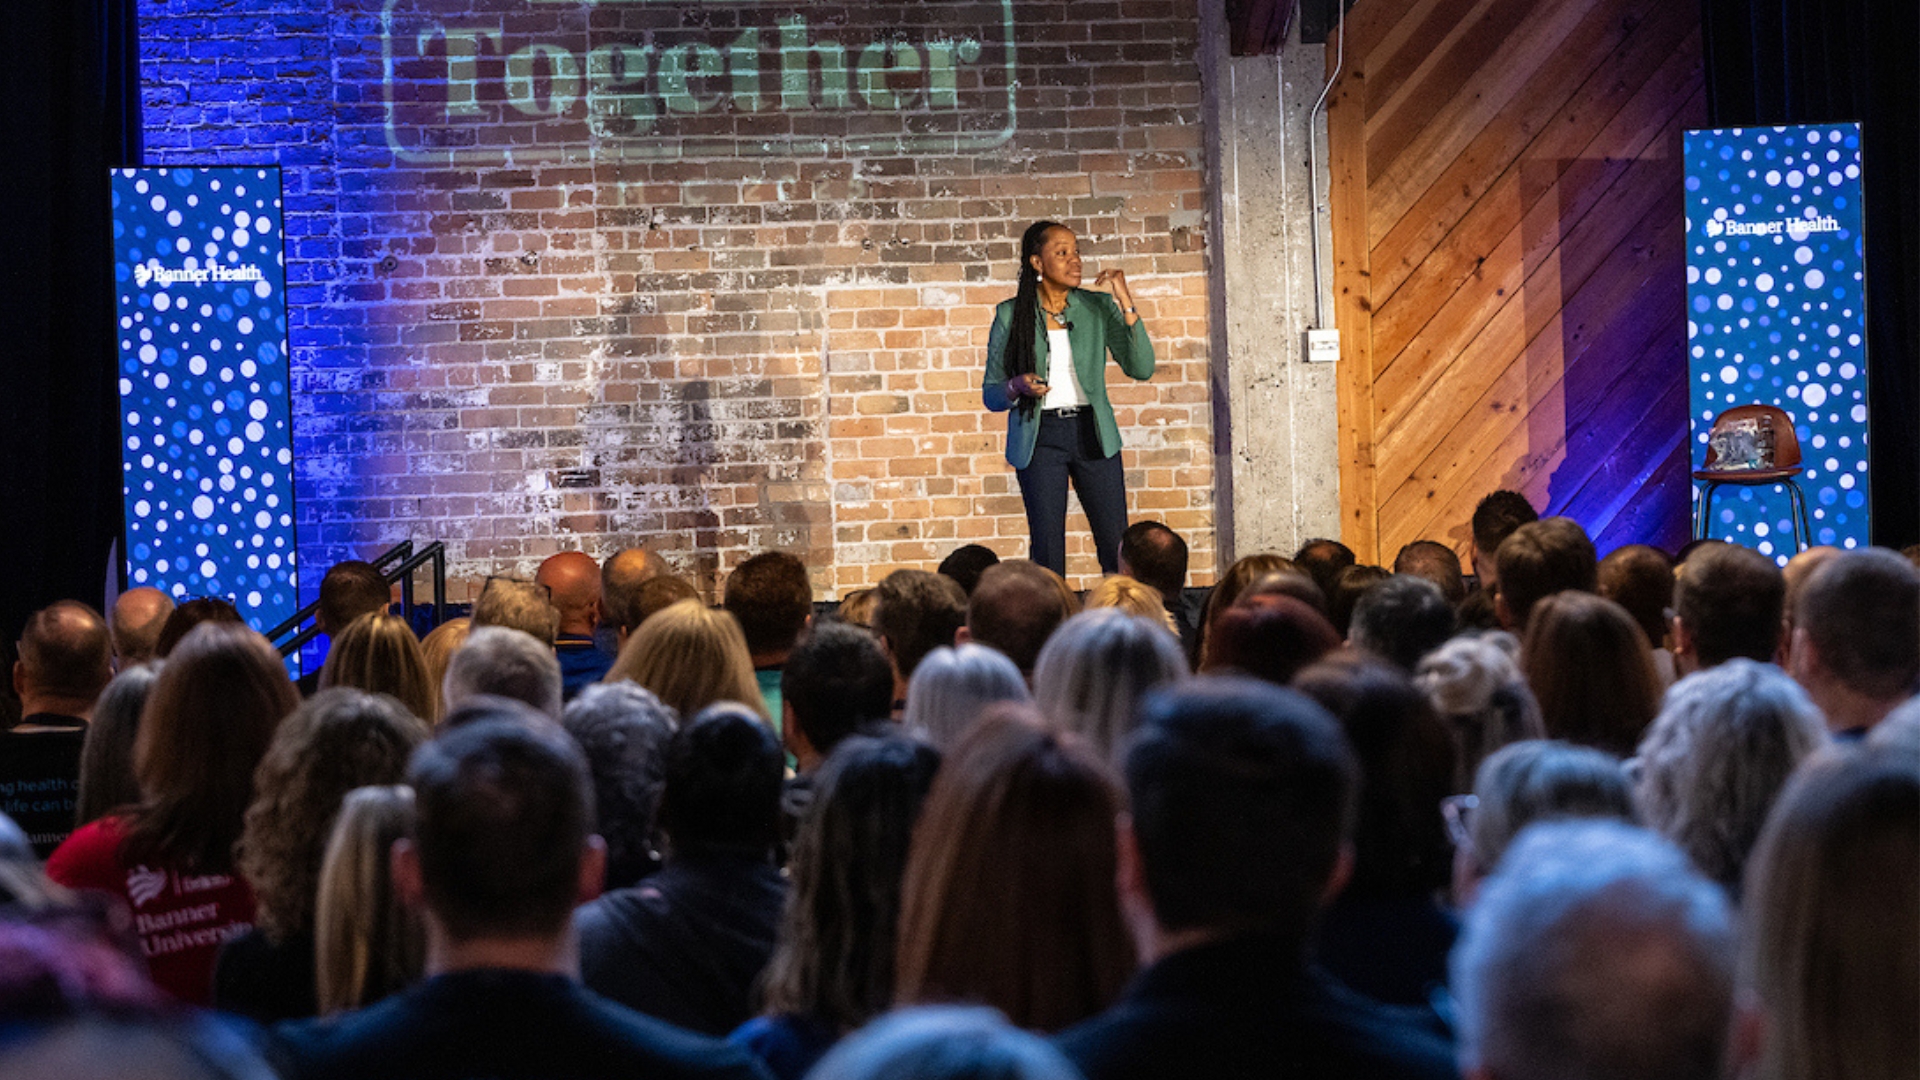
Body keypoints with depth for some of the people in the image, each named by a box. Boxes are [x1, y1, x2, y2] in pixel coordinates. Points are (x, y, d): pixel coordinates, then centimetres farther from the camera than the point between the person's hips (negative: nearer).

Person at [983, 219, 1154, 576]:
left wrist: (1126, 304, -9)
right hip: (1040, 436, -2)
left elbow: (1141, 369, -3)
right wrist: (1018, 387, -15)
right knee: (1047, 551, -4)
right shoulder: (1011, 315, 3)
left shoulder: (1097, 307, 6)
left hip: (1092, 432, 2)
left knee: (1117, 547, -3)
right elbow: (991, 394, 7)